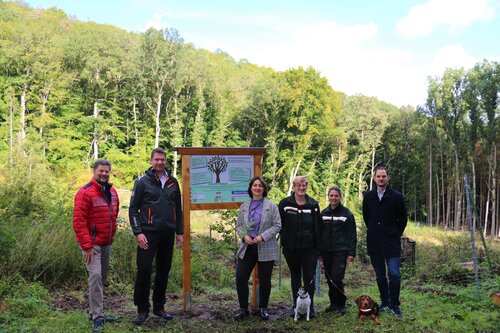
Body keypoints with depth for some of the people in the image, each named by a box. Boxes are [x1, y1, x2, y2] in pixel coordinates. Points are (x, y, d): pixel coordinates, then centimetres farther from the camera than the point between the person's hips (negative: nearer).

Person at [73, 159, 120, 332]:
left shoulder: (112, 192, 11)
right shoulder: (85, 193, -13)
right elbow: (79, 221, -17)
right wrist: (86, 246, -20)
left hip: (106, 243, 8)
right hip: (92, 243, -8)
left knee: (102, 278, 14)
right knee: (95, 276, -15)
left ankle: (95, 311, 27)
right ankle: (97, 317, -9)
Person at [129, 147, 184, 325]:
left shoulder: (172, 182, 10)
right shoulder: (142, 182, -2)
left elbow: (178, 209, 14)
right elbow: (133, 209, -4)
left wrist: (180, 232, 10)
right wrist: (138, 232, -12)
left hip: (168, 234, 4)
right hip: (148, 234, -4)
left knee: (164, 271, 10)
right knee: (144, 270, -6)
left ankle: (159, 307, 23)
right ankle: (142, 309, 8)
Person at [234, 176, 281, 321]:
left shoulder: (271, 206, -3)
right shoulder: (244, 206, 8)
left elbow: (277, 226, -6)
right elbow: (238, 225, 10)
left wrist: (262, 236, -17)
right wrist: (244, 236, -10)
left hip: (266, 248, -3)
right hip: (247, 248, 3)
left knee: (264, 280, 8)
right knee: (240, 278, -2)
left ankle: (263, 308, 27)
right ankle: (243, 309, 15)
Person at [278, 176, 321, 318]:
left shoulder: (313, 205, 2)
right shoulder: (285, 204, -2)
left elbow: (317, 227, 5)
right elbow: (279, 224, 3)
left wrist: (318, 246, 2)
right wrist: (284, 239, -1)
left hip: (309, 248, 0)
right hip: (291, 248, 0)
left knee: (309, 277, 1)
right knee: (295, 276, 14)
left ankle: (310, 306, 13)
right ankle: (296, 305, 24)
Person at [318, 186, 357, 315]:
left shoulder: (347, 213, -2)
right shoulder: (323, 213, 9)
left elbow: (352, 235, -2)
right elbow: (319, 233, 13)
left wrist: (351, 252, -8)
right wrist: (318, 251, 9)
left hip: (340, 251, -4)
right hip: (326, 251, 4)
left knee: (337, 278, -11)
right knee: (329, 279, 8)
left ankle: (341, 305, 6)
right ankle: (333, 303, 22)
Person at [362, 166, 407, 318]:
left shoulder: (397, 196, -5)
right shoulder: (368, 196, 4)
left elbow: (403, 219, 3)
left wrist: (395, 234, 5)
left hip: (392, 243, -3)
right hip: (374, 243, 3)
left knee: (394, 275, -8)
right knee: (380, 276, 10)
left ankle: (394, 306, 5)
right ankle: (385, 302, 23)